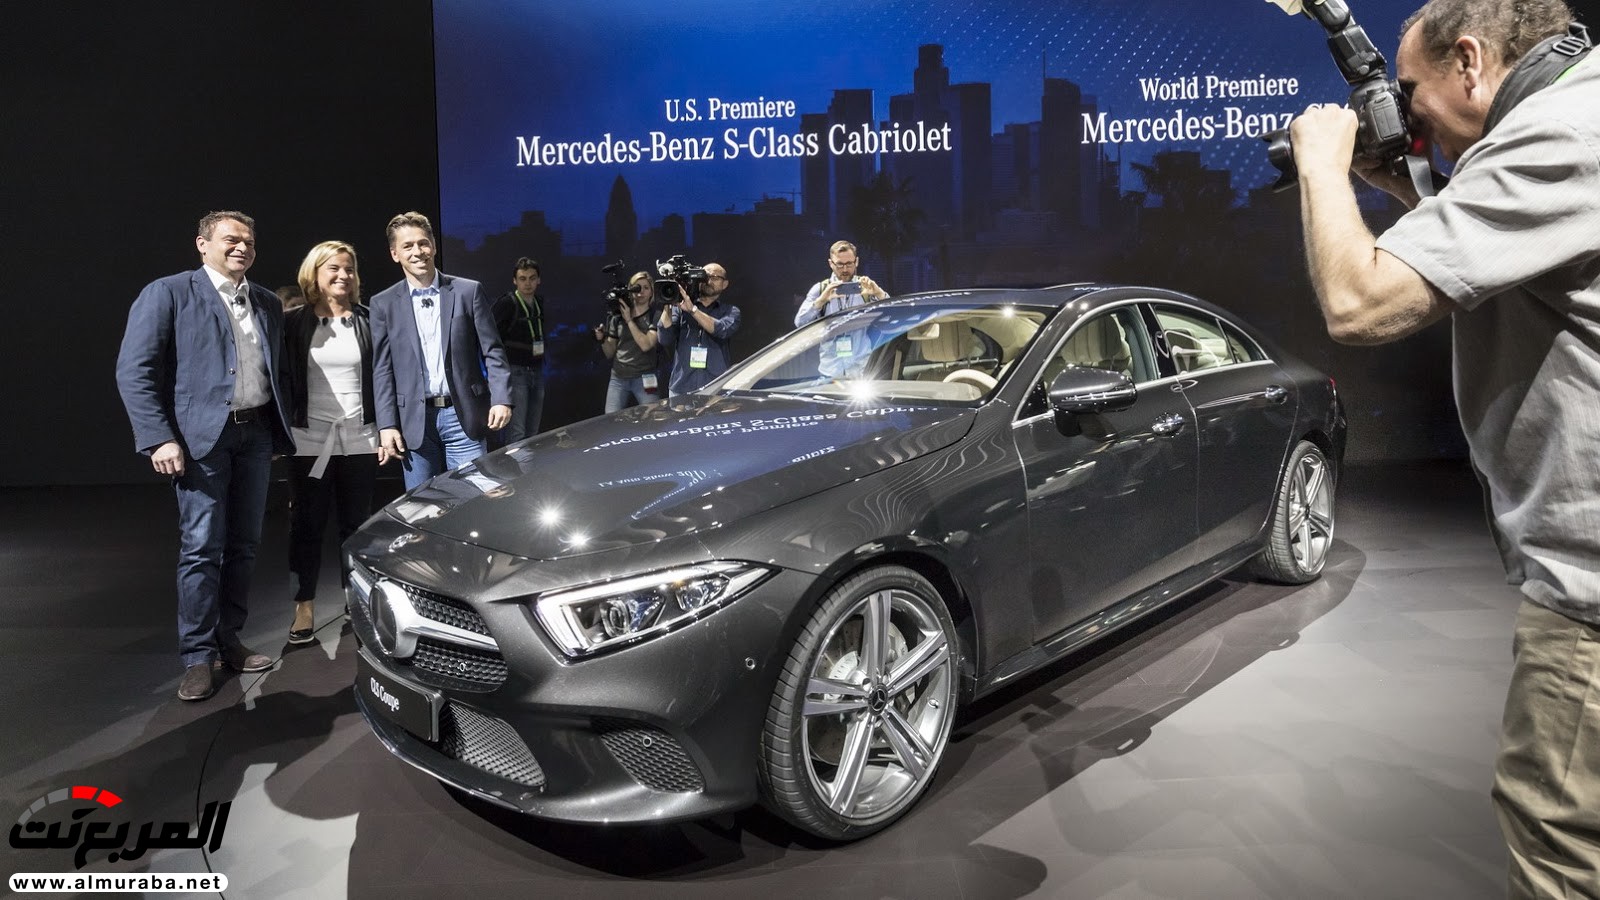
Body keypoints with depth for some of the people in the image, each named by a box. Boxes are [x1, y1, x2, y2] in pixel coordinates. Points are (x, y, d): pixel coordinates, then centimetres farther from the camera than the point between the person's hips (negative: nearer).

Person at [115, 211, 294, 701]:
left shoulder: (267, 304, 14)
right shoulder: (167, 293, -2)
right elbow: (134, 371, -7)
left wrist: (279, 436, 10)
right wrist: (159, 439, -14)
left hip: (256, 434, 5)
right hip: (202, 437, -5)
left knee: (244, 545, 9)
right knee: (201, 549, -4)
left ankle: (229, 641, 20)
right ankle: (198, 657, 5)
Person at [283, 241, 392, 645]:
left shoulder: (367, 322, 5)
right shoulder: (294, 323, 2)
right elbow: (283, 379, 2)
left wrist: (385, 432, 1)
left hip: (359, 438, 1)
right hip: (310, 438, -1)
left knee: (356, 522, 8)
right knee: (307, 523, 3)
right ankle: (304, 607, 11)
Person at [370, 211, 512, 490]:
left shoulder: (468, 291, 4)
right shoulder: (384, 303, 6)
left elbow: (492, 351, 2)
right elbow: (382, 370, 5)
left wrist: (501, 399, -9)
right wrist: (387, 425, -2)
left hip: (463, 415, -1)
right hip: (414, 421, 1)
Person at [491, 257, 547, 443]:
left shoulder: (539, 303, 12)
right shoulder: (506, 303, -9)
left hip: (536, 371, 7)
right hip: (515, 371, -7)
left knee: (532, 433, 10)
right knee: (515, 434, -11)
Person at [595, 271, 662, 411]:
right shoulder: (617, 316, 9)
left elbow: (646, 345, -14)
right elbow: (610, 354, 13)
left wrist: (629, 320, -9)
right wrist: (602, 340, -7)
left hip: (644, 380, -2)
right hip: (618, 379, 3)